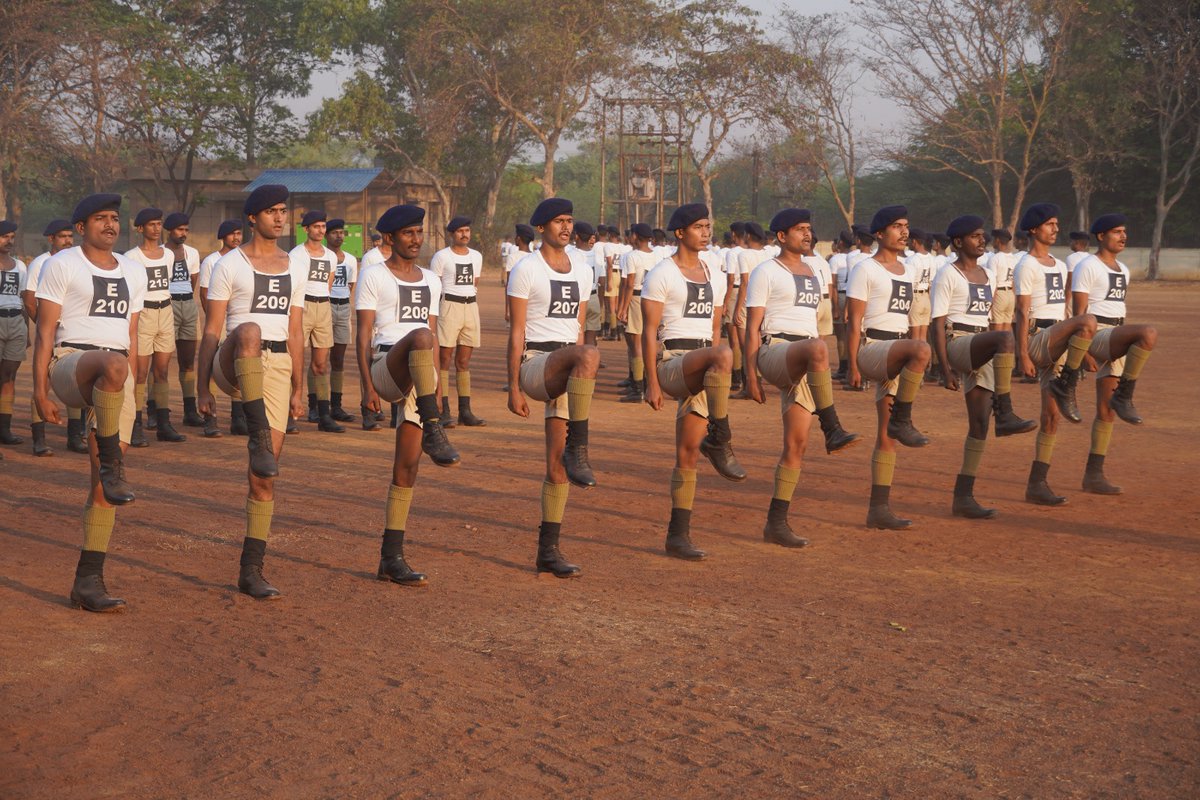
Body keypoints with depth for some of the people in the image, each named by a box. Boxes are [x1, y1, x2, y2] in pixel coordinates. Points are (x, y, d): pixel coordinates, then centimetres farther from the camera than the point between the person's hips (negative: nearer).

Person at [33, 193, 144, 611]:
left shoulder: (133, 272, 19)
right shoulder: (62, 265, 2)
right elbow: (45, 332, -3)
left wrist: (130, 393, 21)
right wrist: (40, 389, -10)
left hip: (116, 383, 5)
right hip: (72, 365, -5)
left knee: (103, 487, -1)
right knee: (113, 365, -43)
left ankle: (87, 582, 3)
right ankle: (112, 468, -33)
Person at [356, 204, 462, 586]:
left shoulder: (431, 281, 20)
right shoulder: (374, 276, 2)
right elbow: (363, 335, -4)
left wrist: (435, 390, 18)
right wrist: (367, 385, -14)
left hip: (418, 379, 6)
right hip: (385, 366, -6)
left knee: (407, 467, 3)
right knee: (418, 338, -38)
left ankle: (391, 558, 8)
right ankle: (433, 432, -45)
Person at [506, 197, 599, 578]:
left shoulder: (582, 270, 15)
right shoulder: (526, 269, -3)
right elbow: (516, 332, -6)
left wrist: (580, 383, 19)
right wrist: (513, 387, -11)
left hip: (566, 370, 6)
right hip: (535, 363, -6)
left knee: (557, 463, 4)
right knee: (589, 355, -38)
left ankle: (548, 550, 10)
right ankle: (578, 452, -37)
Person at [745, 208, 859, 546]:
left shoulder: (814, 274, 22)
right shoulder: (766, 272, 1)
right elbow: (752, 327, -4)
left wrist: (824, 375, 23)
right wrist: (751, 375, -11)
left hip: (802, 363, 7)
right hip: (775, 351, -7)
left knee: (797, 444, 1)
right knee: (817, 349, -40)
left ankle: (776, 523, 7)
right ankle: (833, 432, -39)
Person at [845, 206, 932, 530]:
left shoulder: (907, 272, 19)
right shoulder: (865, 269, -4)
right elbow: (854, 321, -9)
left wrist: (914, 371, 22)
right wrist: (853, 365, -16)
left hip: (898, 353, 8)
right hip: (872, 348, -8)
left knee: (886, 437, 6)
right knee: (922, 349, -37)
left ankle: (879, 510, 9)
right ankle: (901, 422, -25)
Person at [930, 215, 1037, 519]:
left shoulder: (988, 276, 18)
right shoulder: (948, 275, -4)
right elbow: (938, 325, -9)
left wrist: (1004, 368, 22)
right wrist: (945, 368, -17)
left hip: (981, 352, 8)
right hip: (957, 343, -8)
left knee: (980, 424, 2)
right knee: (1006, 337, -35)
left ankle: (963, 497, 7)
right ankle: (1005, 416, -35)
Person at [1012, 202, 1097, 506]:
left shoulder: (1060, 266, 20)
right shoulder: (1027, 266, -5)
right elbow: (1022, 313, -12)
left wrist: (1076, 348, 21)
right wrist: (1023, 356, -19)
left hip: (1058, 344, 8)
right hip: (1038, 339, -8)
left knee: (1052, 417, 5)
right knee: (1088, 321, -33)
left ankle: (1037, 486, 8)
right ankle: (1065, 389, -23)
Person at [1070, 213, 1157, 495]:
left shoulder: (1123, 270, 19)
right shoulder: (1087, 266, -6)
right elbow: (1078, 311, -12)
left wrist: (1133, 352, 22)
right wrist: (1085, 350, -19)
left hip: (1116, 340, 9)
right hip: (1096, 335, -8)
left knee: (1106, 411, 6)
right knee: (1150, 333, -32)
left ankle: (1093, 476, 11)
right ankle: (1123, 398, -22)